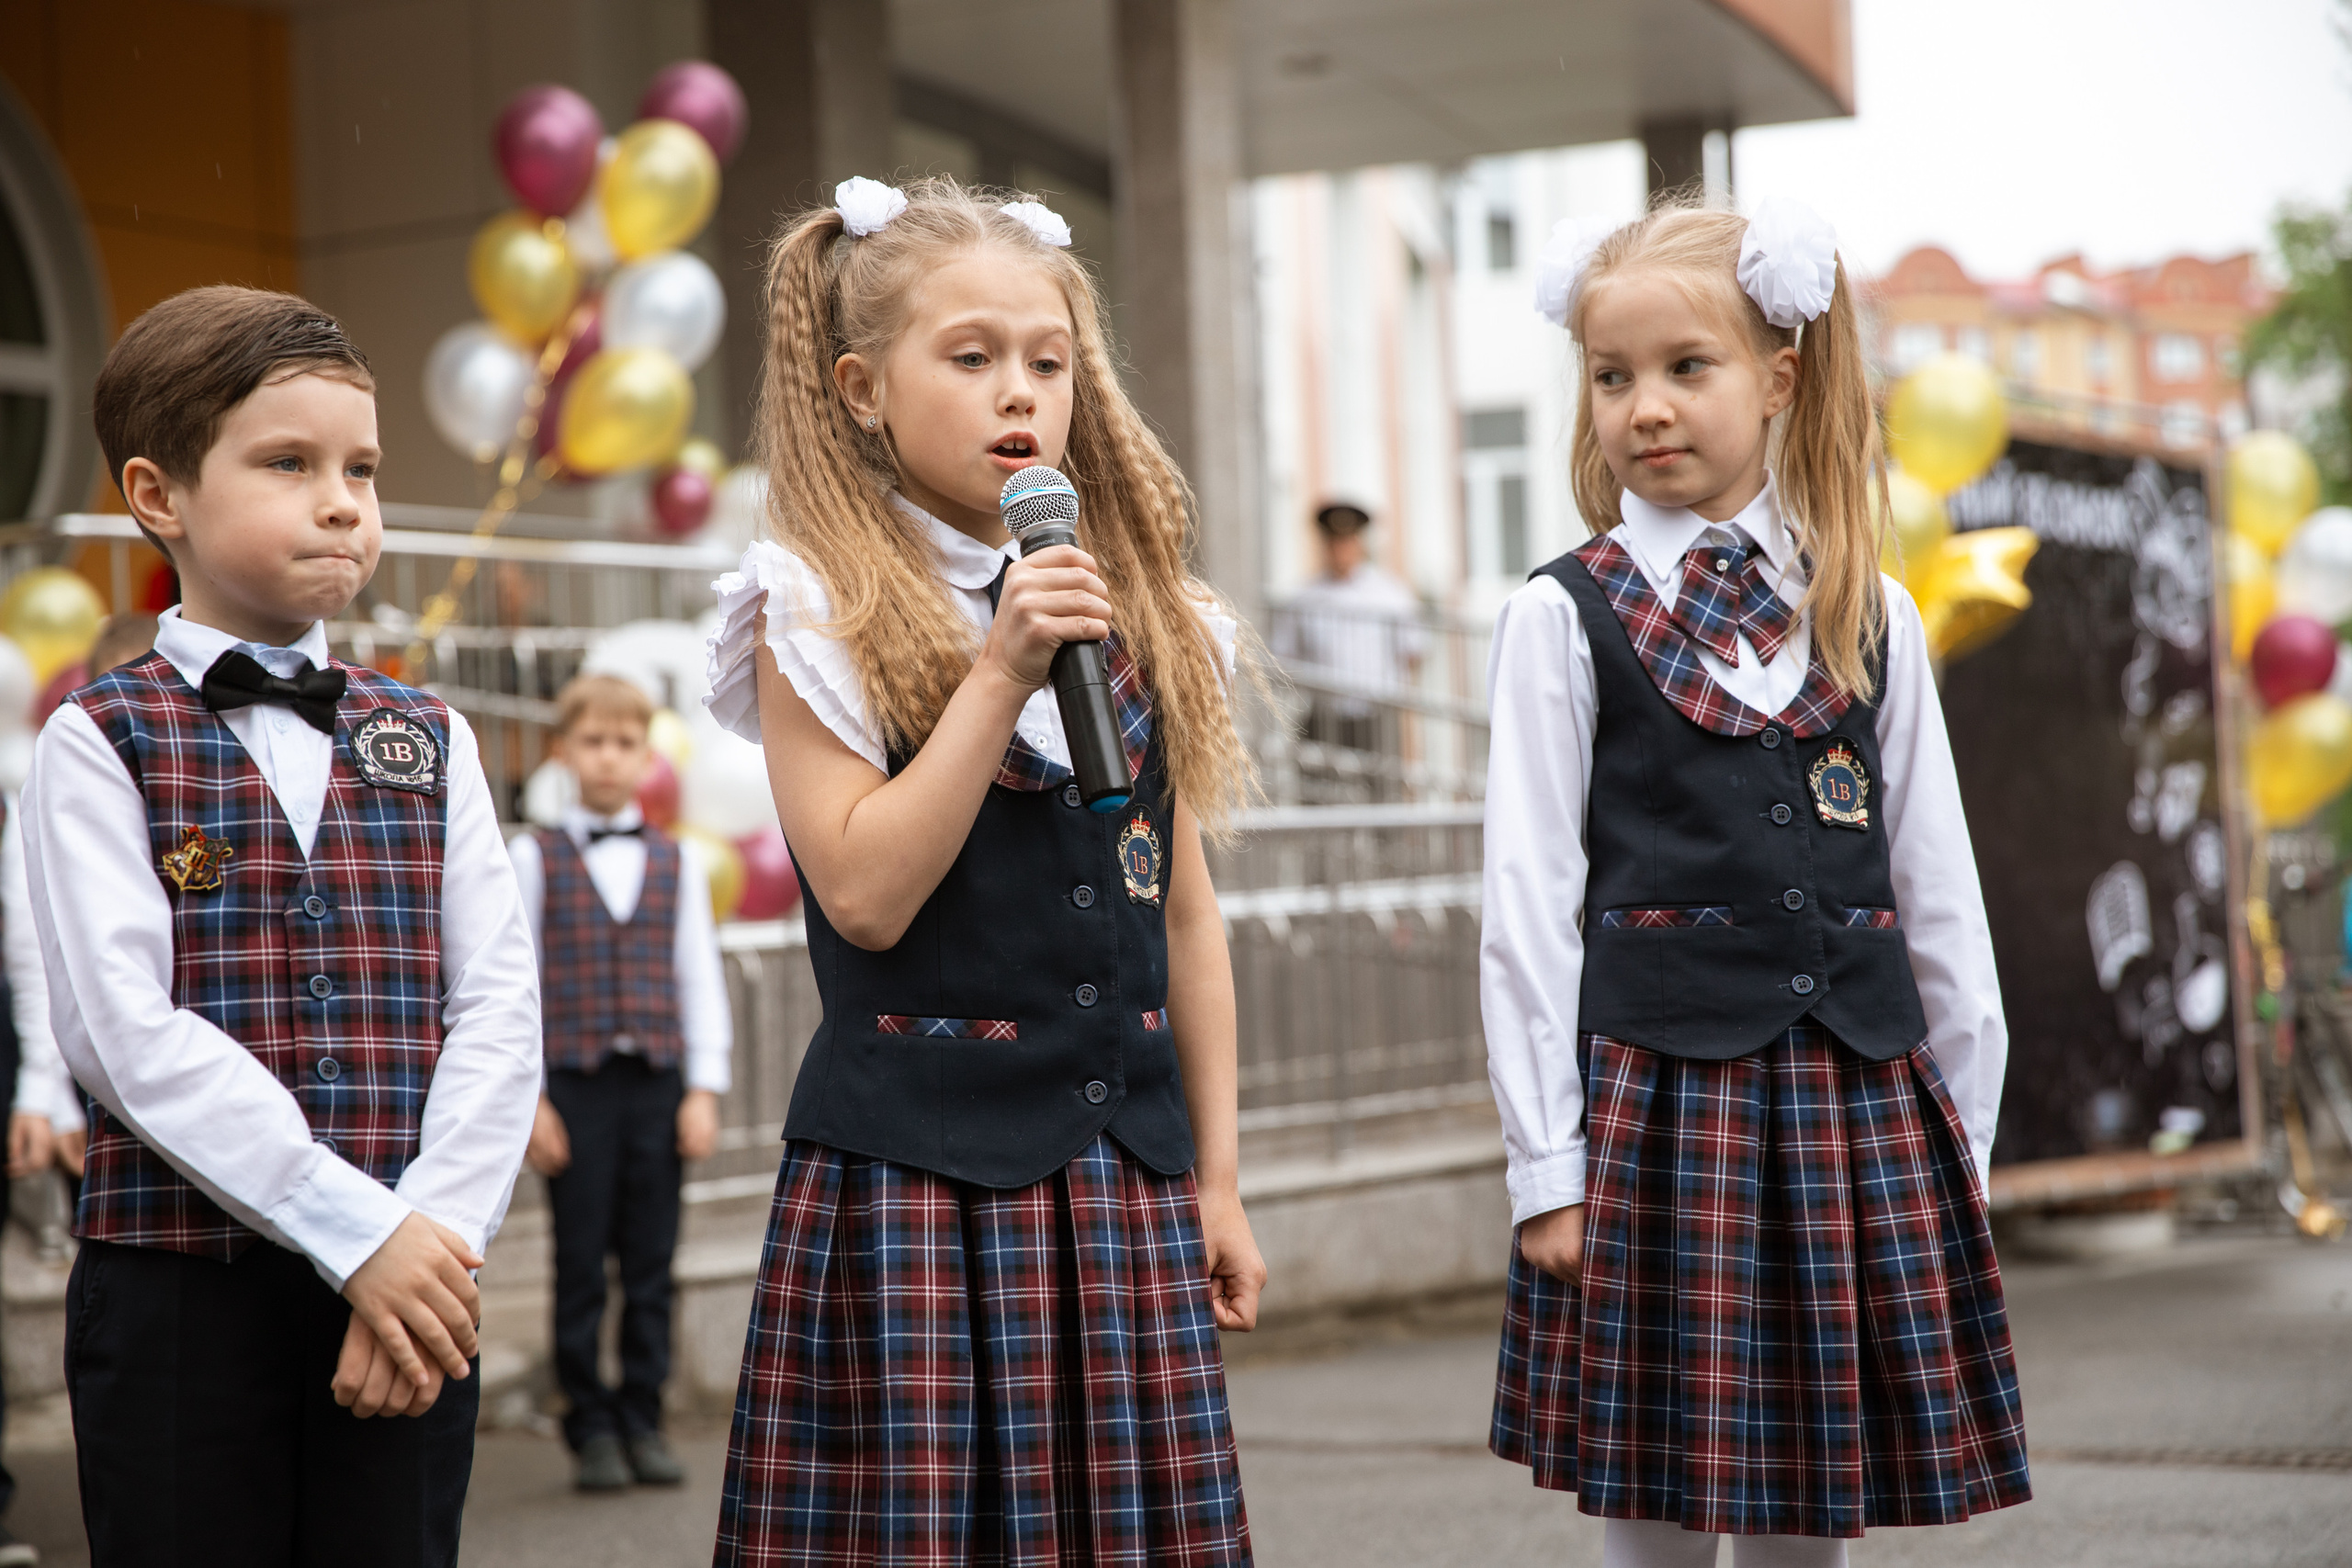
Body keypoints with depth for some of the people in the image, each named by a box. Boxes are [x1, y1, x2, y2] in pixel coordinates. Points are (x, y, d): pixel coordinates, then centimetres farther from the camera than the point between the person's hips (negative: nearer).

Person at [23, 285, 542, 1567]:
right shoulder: (99, 742, 0)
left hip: (407, 1283, 3)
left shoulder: (425, 742, 13)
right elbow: (125, 1029, -12)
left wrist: (434, 1232, -11)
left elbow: (497, 1008, 4)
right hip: (179, 1294, -3)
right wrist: (356, 1229, -17)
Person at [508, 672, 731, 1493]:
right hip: (574, 1083, -2)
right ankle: (592, 1428, 9)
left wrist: (704, 1089, 2)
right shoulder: (534, 858, 5)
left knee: (651, 1264, 3)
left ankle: (644, 1421, 12)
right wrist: (527, 1097, -4)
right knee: (580, 1265, 1)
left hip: (659, 1083, 2)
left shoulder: (677, 862, 11)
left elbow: (700, 978, 10)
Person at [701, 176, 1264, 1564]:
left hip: (1124, 1169, 5)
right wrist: (1001, 670, -17)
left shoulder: (1143, 613, 11)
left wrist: (1215, 1176, 12)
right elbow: (864, 891, -14)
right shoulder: (824, 617, -3)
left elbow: (1186, 913, 13)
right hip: (913, 1168, -4)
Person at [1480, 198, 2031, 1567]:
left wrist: (1961, 1143, 9)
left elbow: (1939, 891, 12)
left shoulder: (1873, 618, 9)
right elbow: (1529, 902, -2)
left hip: (1861, 1101, 3)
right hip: (1656, 1094, -2)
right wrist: (1545, 1163, -5)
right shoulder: (1564, 618, 1)